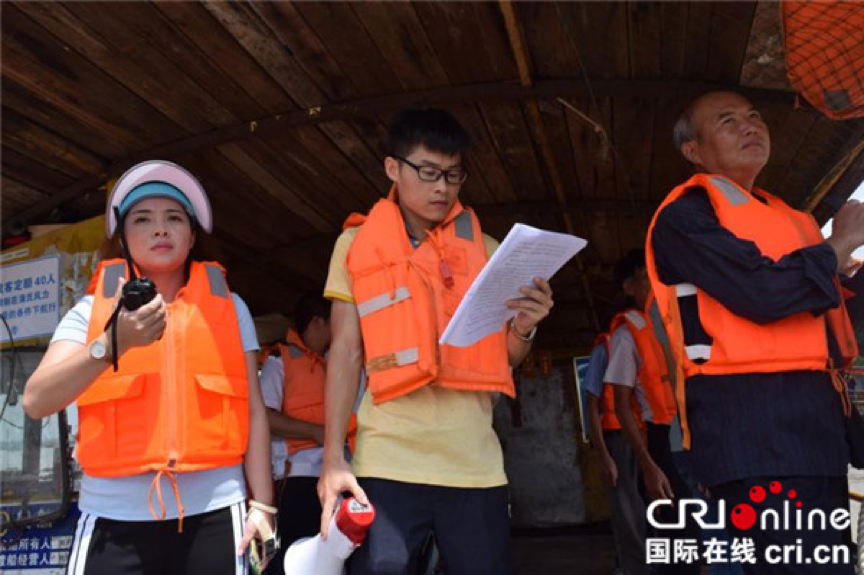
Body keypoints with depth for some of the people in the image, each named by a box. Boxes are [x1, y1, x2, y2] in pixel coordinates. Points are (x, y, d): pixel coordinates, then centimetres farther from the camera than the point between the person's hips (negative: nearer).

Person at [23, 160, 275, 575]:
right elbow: (36, 401, -7)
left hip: (213, 514, 0)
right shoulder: (91, 311, 6)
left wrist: (261, 503, 0)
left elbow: (252, 410, 5)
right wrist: (112, 344, -22)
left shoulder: (229, 307, 8)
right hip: (114, 517, 0)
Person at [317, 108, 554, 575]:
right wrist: (333, 457, -5)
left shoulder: (485, 251, 12)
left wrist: (523, 327, -8)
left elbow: (503, 359, 14)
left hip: (476, 463, 2)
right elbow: (345, 351, 3)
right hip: (388, 461, -1)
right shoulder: (357, 245, 7)